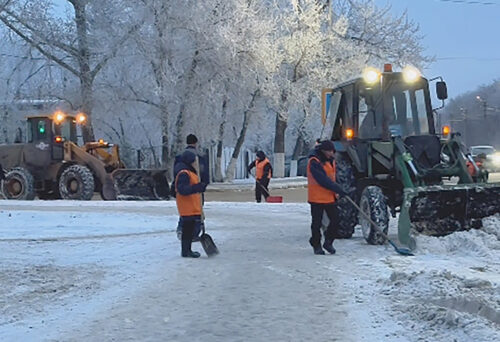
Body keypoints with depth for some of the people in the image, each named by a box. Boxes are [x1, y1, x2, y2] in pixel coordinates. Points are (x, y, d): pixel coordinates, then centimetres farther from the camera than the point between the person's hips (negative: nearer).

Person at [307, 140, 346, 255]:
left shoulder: (330, 160, 11)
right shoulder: (314, 162, -17)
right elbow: (323, 180, -24)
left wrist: (335, 192, 14)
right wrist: (338, 190, -26)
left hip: (330, 196, 7)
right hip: (317, 197, -7)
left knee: (335, 220, 3)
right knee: (317, 223, 3)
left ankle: (328, 242, 19)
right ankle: (316, 245, 16)